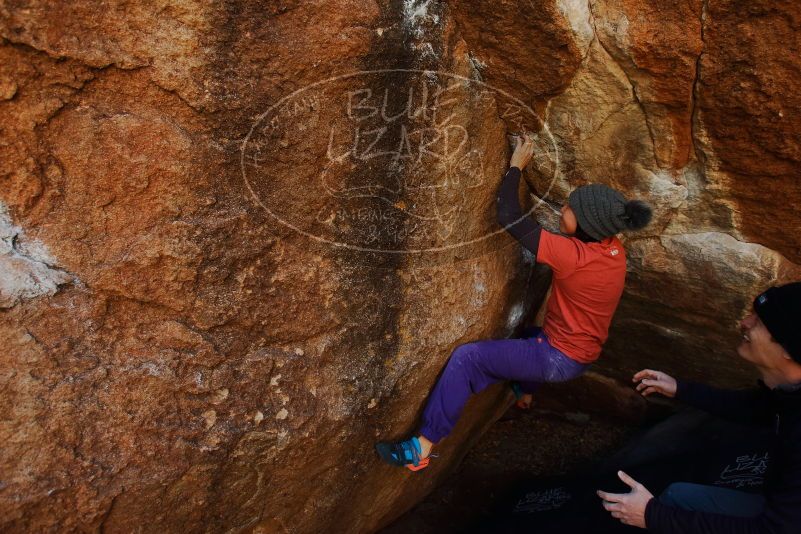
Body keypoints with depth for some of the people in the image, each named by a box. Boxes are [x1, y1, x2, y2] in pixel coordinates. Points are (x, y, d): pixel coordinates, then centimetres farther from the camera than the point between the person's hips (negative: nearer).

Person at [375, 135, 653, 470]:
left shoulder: (575, 256, -31)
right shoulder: (615, 250, -8)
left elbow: (509, 217, -29)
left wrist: (516, 166, -16)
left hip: (559, 359, -9)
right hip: (582, 352, 9)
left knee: (466, 358, -10)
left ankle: (421, 448, -7)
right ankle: (526, 393, 62)